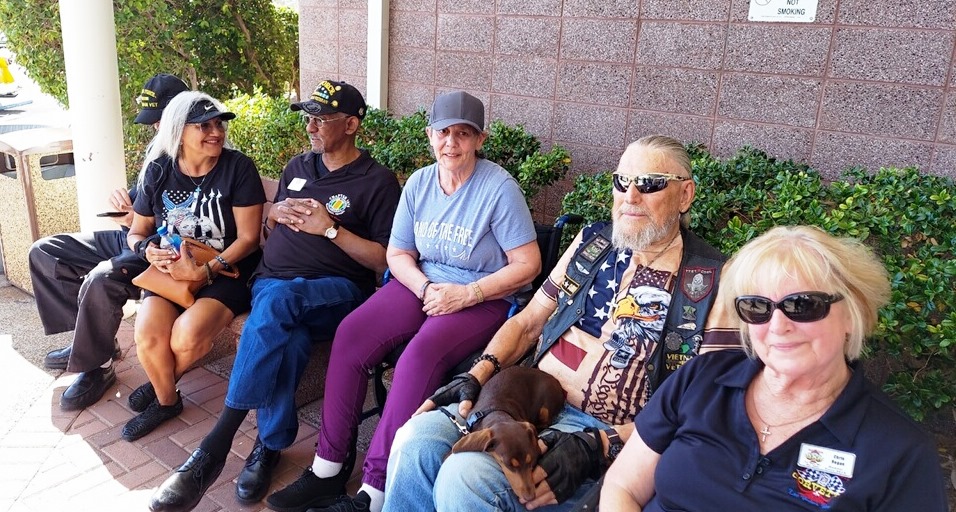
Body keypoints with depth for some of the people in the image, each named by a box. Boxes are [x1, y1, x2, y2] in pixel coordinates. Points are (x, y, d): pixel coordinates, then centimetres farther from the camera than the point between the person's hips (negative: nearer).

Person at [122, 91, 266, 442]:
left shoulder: (238, 168, -8)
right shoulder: (158, 172, 4)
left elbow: (248, 238, -10)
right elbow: (136, 232, 15)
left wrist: (207, 270, -22)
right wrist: (148, 249, -9)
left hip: (226, 272, -3)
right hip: (170, 271, 4)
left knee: (188, 336, -28)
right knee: (148, 336, -23)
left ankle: (159, 384, 10)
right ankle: (166, 400, 10)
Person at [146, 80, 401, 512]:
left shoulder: (378, 182, 0)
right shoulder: (297, 167, 18)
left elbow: (385, 261, -4)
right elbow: (267, 229, 28)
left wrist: (330, 228, -14)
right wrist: (276, 214, 4)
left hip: (337, 292, -4)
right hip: (272, 281, 5)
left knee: (277, 300, -38)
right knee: (287, 337, -33)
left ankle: (215, 447, -35)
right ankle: (270, 445, -17)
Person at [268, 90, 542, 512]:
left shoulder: (499, 187, -11)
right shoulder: (419, 183, 5)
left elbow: (527, 265, -12)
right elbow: (397, 255, 10)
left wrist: (466, 294, -20)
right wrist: (425, 289, -10)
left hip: (482, 299, -5)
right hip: (422, 285, 5)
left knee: (420, 356, -32)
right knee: (351, 334, -18)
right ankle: (328, 469, -8)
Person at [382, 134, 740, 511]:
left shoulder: (712, 282, -6)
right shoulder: (593, 241, 10)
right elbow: (528, 322, 14)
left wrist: (597, 447, -21)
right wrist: (477, 375, -3)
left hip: (606, 431, -5)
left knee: (463, 477, -26)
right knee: (415, 440, -16)